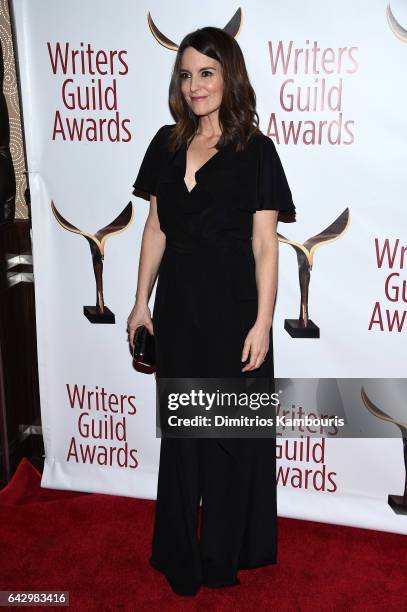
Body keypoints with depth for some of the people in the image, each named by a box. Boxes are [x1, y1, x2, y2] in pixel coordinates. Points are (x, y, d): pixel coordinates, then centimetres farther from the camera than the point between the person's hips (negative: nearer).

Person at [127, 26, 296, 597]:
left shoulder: (256, 150, -6)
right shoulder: (166, 144, 7)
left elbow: (265, 245, -9)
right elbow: (156, 228, 9)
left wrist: (262, 323, -14)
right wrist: (142, 301, 7)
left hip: (233, 304, -4)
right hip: (178, 303, 4)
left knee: (233, 432, 9)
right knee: (181, 427, 14)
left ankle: (225, 554, 32)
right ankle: (181, 554, 34)